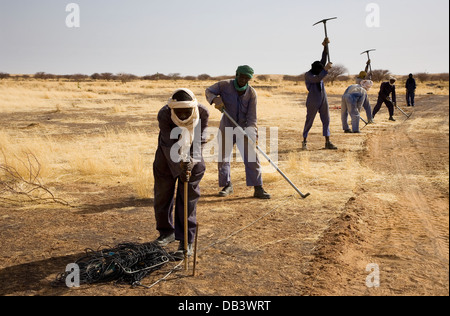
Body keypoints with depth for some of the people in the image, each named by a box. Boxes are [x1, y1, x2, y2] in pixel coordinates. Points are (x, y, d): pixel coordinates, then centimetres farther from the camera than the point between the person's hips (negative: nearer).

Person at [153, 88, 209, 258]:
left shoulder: (203, 113, -25)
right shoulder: (164, 115, -29)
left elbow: (199, 141, -19)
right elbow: (170, 145, -29)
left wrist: (192, 161, -34)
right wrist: (180, 164, -43)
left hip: (192, 159, -1)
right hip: (168, 157, 1)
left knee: (189, 197, -5)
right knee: (163, 193, 10)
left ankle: (186, 241, 1)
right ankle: (166, 232, 32)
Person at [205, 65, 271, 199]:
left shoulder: (251, 93, -11)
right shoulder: (225, 85, -11)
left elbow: (252, 117, -13)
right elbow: (209, 91, 2)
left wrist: (253, 134, -25)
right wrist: (215, 99, -22)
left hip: (243, 128, -1)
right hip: (226, 127, 1)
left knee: (251, 157, -9)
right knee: (223, 157, 8)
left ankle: (258, 188, -4)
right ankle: (227, 185, 26)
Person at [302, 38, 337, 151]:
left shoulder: (319, 71, 7)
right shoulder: (308, 75, -12)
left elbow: (324, 59, 0)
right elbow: (317, 79, -29)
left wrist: (326, 46, -10)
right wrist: (325, 69, -32)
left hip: (323, 100, 7)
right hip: (313, 102, -7)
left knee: (326, 120, 4)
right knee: (309, 121, 1)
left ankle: (327, 142, 6)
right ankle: (304, 141, 13)